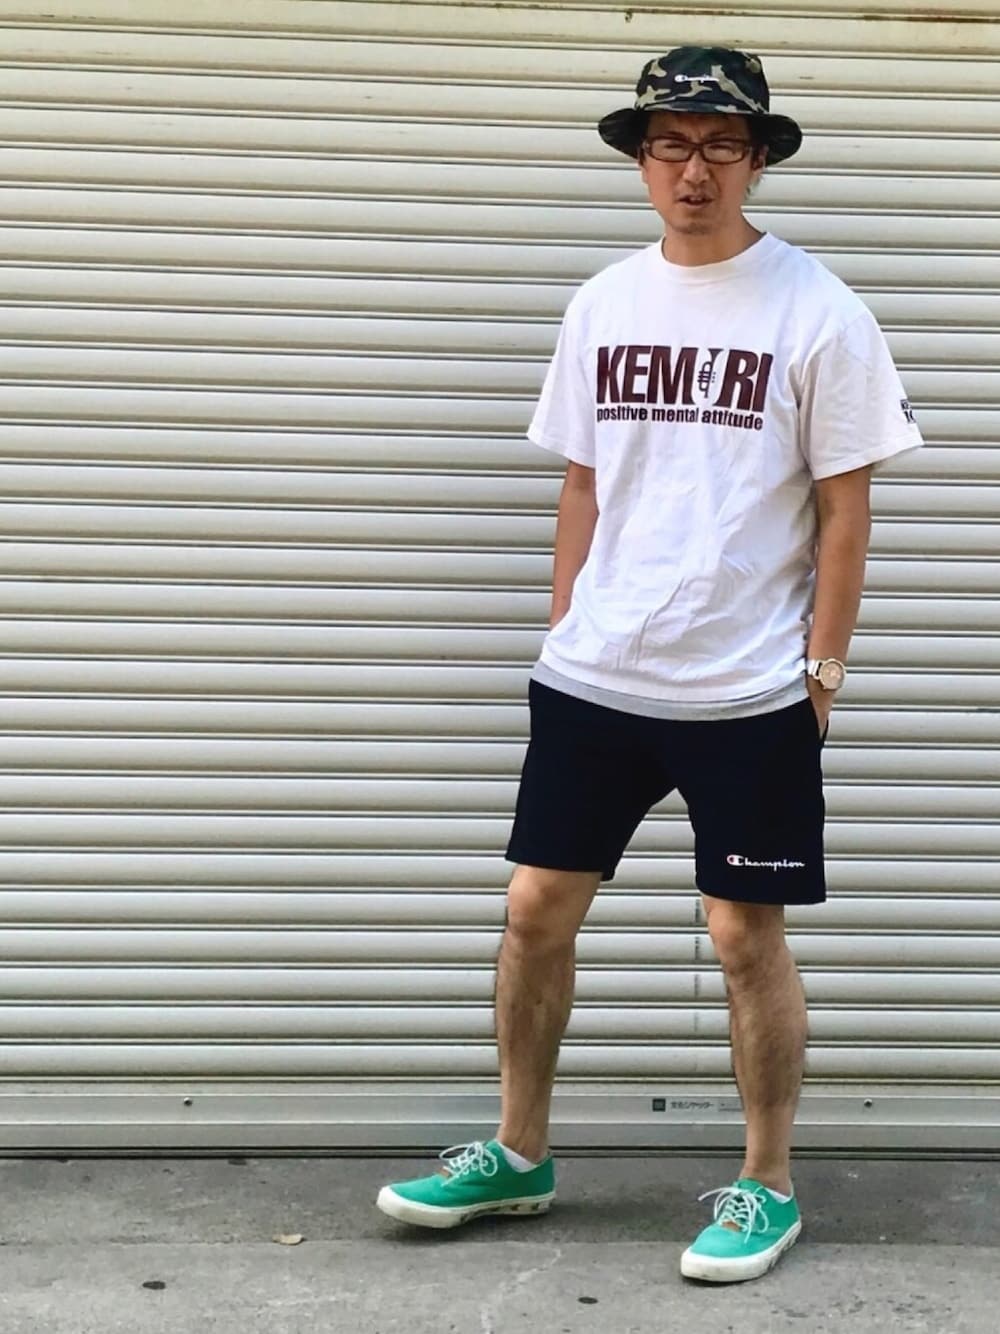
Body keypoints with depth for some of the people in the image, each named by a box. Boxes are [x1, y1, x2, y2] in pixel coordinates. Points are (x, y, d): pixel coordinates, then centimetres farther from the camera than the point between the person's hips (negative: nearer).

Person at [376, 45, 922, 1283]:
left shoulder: (815, 310, -6)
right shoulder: (603, 303, 7)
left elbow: (843, 508, -5)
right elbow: (582, 487, 12)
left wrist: (823, 666, -7)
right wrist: (563, 634, 11)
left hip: (748, 695, -4)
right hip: (591, 680, 5)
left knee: (747, 937, 4)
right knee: (536, 910, 9)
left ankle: (767, 1185, 22)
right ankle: (518, 1155, 27)